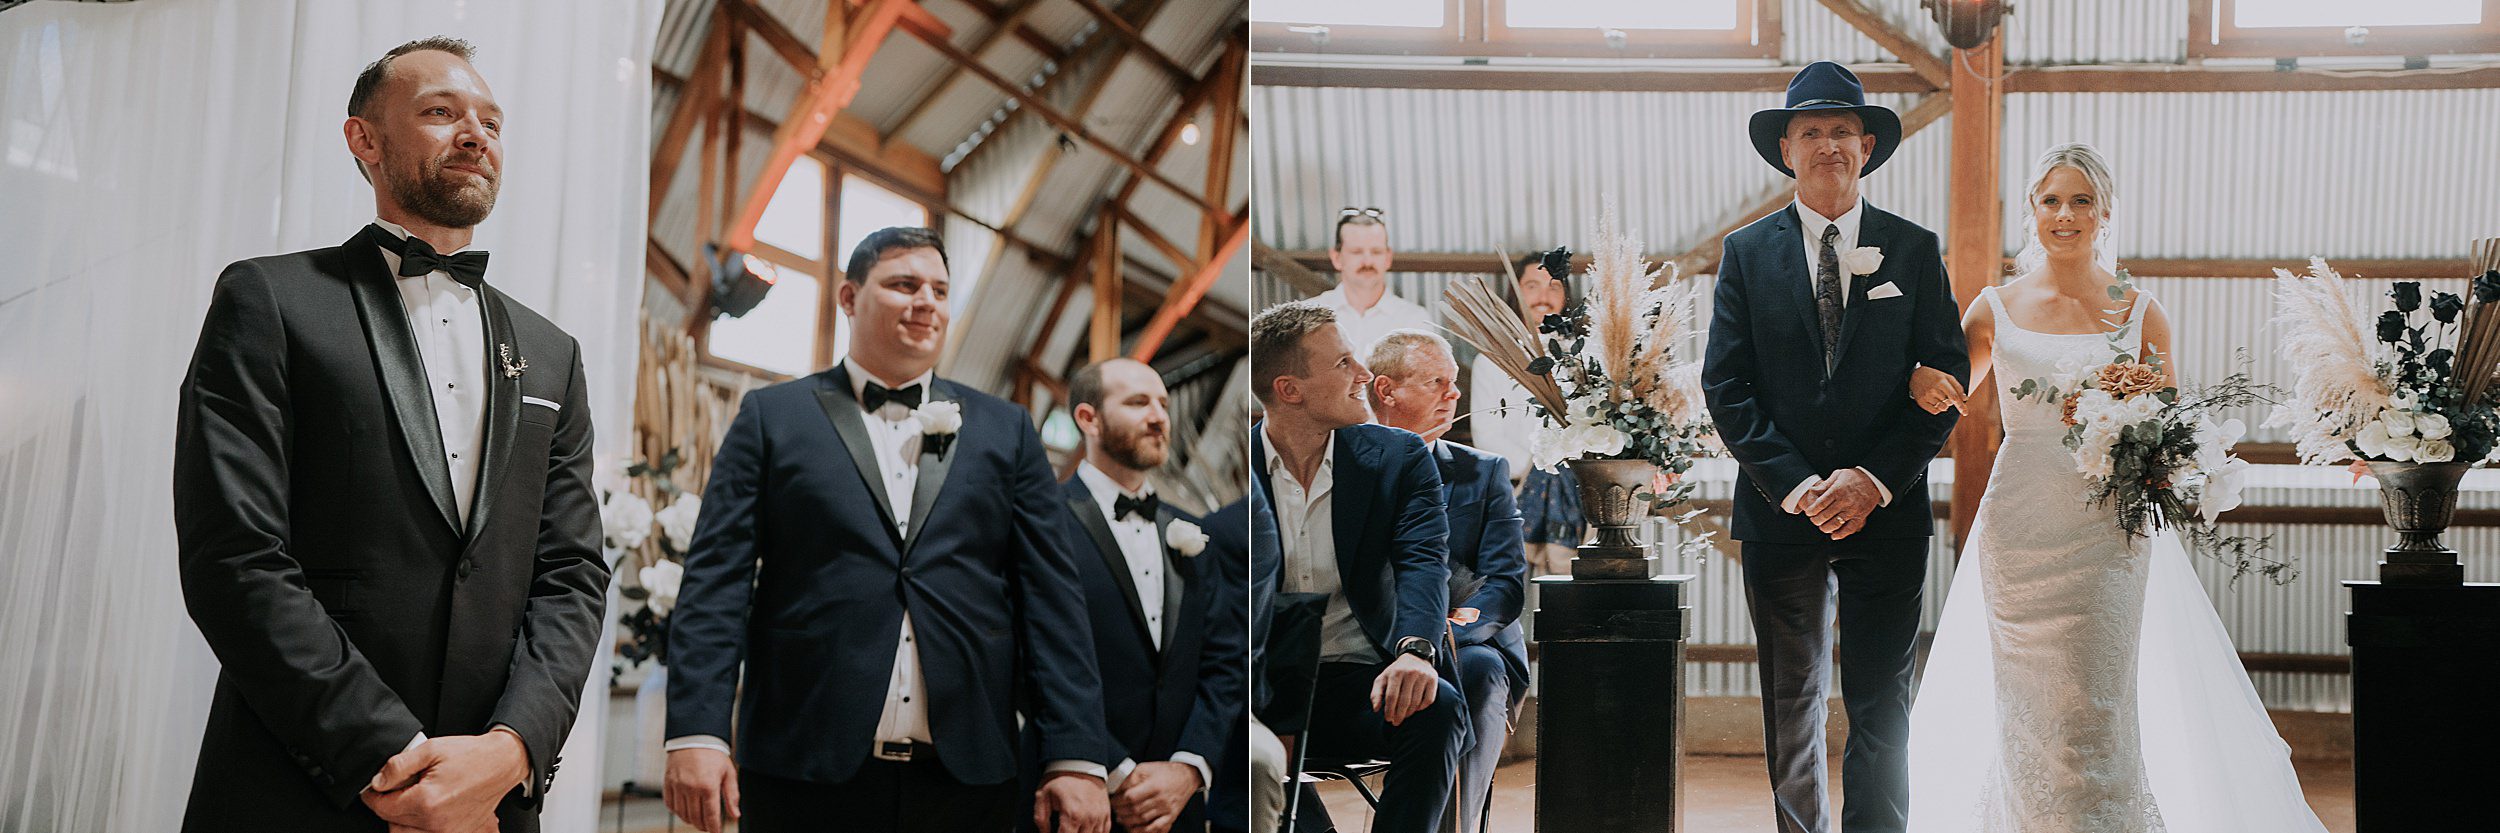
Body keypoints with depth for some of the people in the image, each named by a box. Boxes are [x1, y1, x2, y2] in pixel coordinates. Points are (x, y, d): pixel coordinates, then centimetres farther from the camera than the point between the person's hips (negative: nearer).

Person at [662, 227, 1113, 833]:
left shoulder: (1004, 430, 12)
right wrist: (698, 733, -11)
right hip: (804, 780, -1)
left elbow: (1053, 598, 6)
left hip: (965, 783, 2)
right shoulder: (771, 417, 8)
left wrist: (1077, 760, -2)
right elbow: (716, 580, 1)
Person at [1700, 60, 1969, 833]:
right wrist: (1793, 483, -12)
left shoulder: (1915, 249, 4)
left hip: (1887, 509, -1)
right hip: (1780, 509, 1)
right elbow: (1725, 385, -2)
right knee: (1791, 704, 11)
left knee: (1881, 706, 2)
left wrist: (1873, 481, -12)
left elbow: (1946, 379, 0)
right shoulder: (1747, 252, 4)